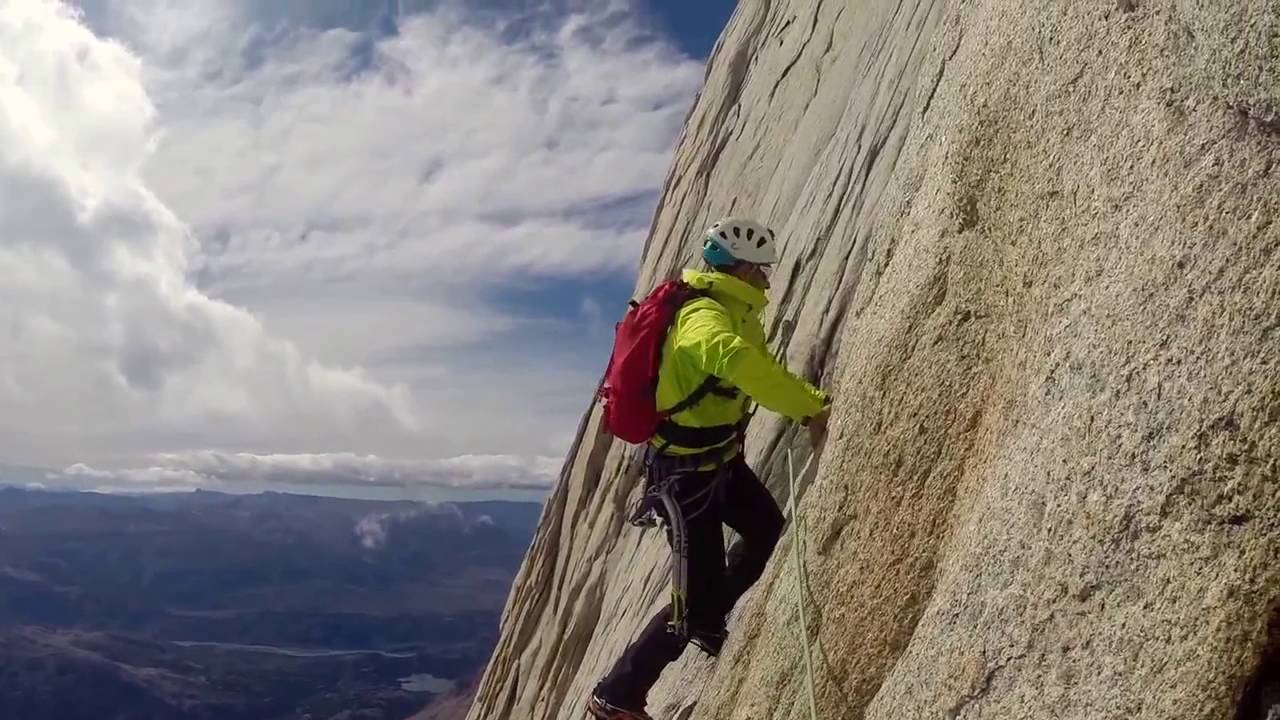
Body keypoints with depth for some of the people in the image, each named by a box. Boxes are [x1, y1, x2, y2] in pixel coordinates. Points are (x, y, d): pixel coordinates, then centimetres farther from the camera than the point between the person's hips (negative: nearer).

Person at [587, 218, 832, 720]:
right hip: (684, 473, -10)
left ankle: (709, 622, 47)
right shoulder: (704, 316, -28)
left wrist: (817, 405, -3)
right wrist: (811, 409, -49)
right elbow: (735, 361, -51)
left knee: (769, 532, 28)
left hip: (721, 460, 10)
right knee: (696, 598, -6)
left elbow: (764, 370, 14)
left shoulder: (740, 314, 5)